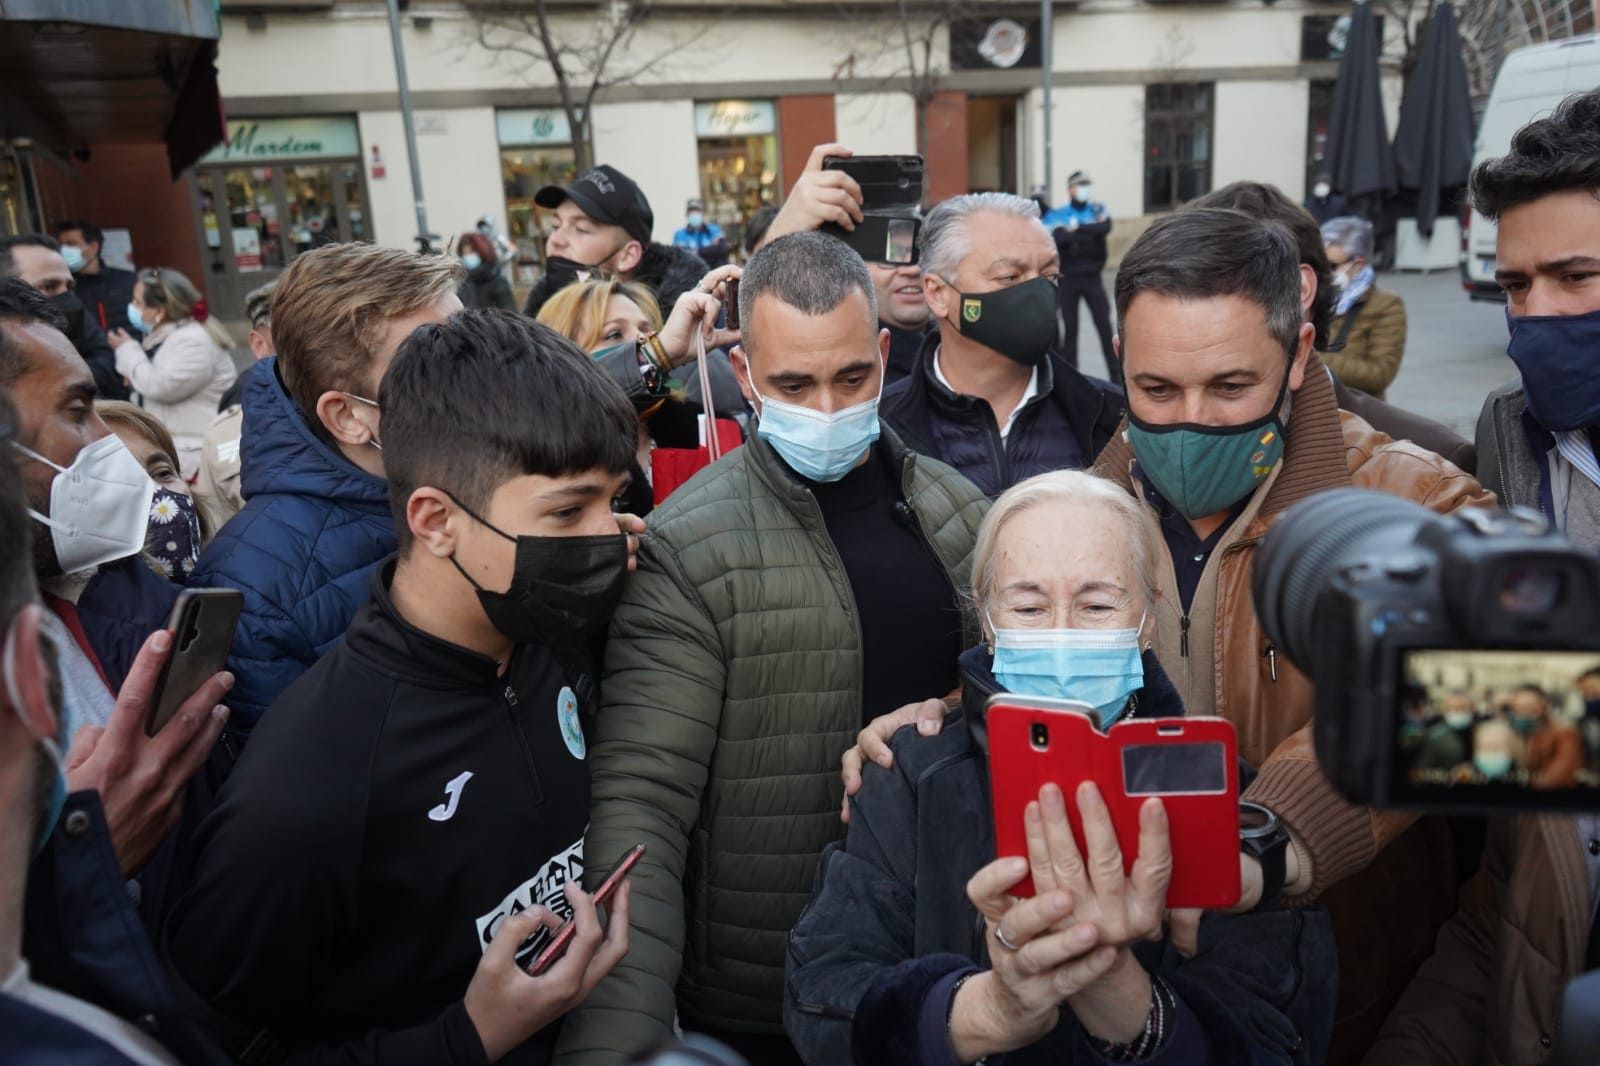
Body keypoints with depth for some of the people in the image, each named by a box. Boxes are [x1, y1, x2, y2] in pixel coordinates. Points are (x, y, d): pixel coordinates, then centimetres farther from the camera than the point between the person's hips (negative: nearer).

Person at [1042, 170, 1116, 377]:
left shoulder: (1098, 210, 7)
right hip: (1068, 278, -1)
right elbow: (1053, 237, -15)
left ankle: (1116, 373, 2)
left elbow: (1105, 227, -14)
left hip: (1093, 277, 1)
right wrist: (1089, 232, -15)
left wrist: (1076, 229, -15)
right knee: (1070, 328, 5)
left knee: (1105, 325, -3)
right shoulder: (1057, 215, 2)